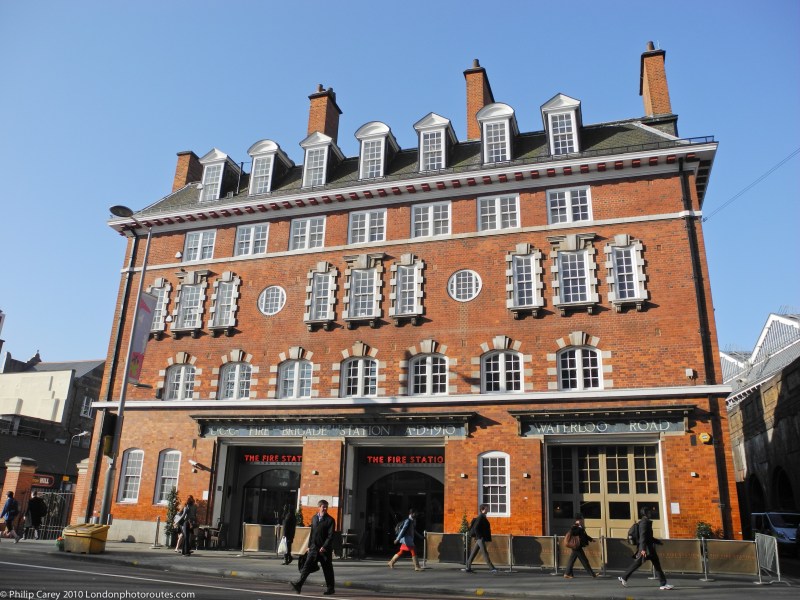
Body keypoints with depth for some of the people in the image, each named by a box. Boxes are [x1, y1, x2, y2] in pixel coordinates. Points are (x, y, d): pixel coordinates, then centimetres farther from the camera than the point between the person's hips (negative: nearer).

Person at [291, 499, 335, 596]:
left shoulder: (330, 520, -6)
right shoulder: (314, 518, 11)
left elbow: (331, 536, -12)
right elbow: (312, 533, 17)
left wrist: (324, 547, -19)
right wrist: (309, 545, 13)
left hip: (324, 549, -4)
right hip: (313, 548, 4)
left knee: (327, 569, 5)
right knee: (307, 566, -2)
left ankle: (330, 589, 15)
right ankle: (298, 585, -4)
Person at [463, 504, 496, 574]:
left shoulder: (483, 517, 16)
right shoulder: (480, 517, -14)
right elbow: (475, 528, -22)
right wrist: (479, 536, -19)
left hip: (481, 539, 10)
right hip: (480, 539, -10)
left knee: (473, 553, 11)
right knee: (485, 554, -11)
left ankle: (468, 568, 16)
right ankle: (492, 568, -14)